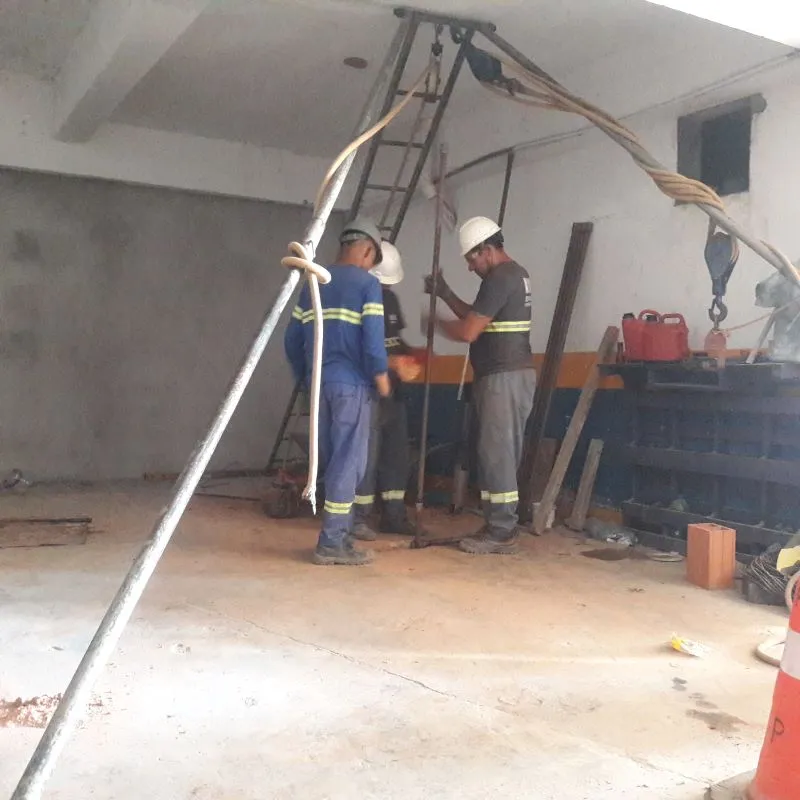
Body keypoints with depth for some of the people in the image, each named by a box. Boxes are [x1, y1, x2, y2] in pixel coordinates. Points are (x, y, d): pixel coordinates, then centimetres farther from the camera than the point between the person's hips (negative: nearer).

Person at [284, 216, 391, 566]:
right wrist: (382, 378, -3)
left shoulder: (313, 285, 14)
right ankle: (332, 542, -1)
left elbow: (293, 340, 13)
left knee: (332, 461, 14)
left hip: (319, 384, 7)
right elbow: (372, 339, -15)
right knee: (348, 462, -2)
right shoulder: (367, 283, -5)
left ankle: (339, 533, 22)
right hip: (351, 383, -7)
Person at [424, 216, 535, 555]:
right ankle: (498, 526, 15)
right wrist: (445, 294, 17)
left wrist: (436, 322, 0)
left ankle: (502, 533, -4)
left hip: (504, 377, -11)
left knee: (497, 454, -8)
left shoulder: (500, 278, -14)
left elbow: (468, 332, -17)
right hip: (504, 375, 11)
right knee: (498, 454, 11)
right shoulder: (514, 274, 19)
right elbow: (477, 318, 25)